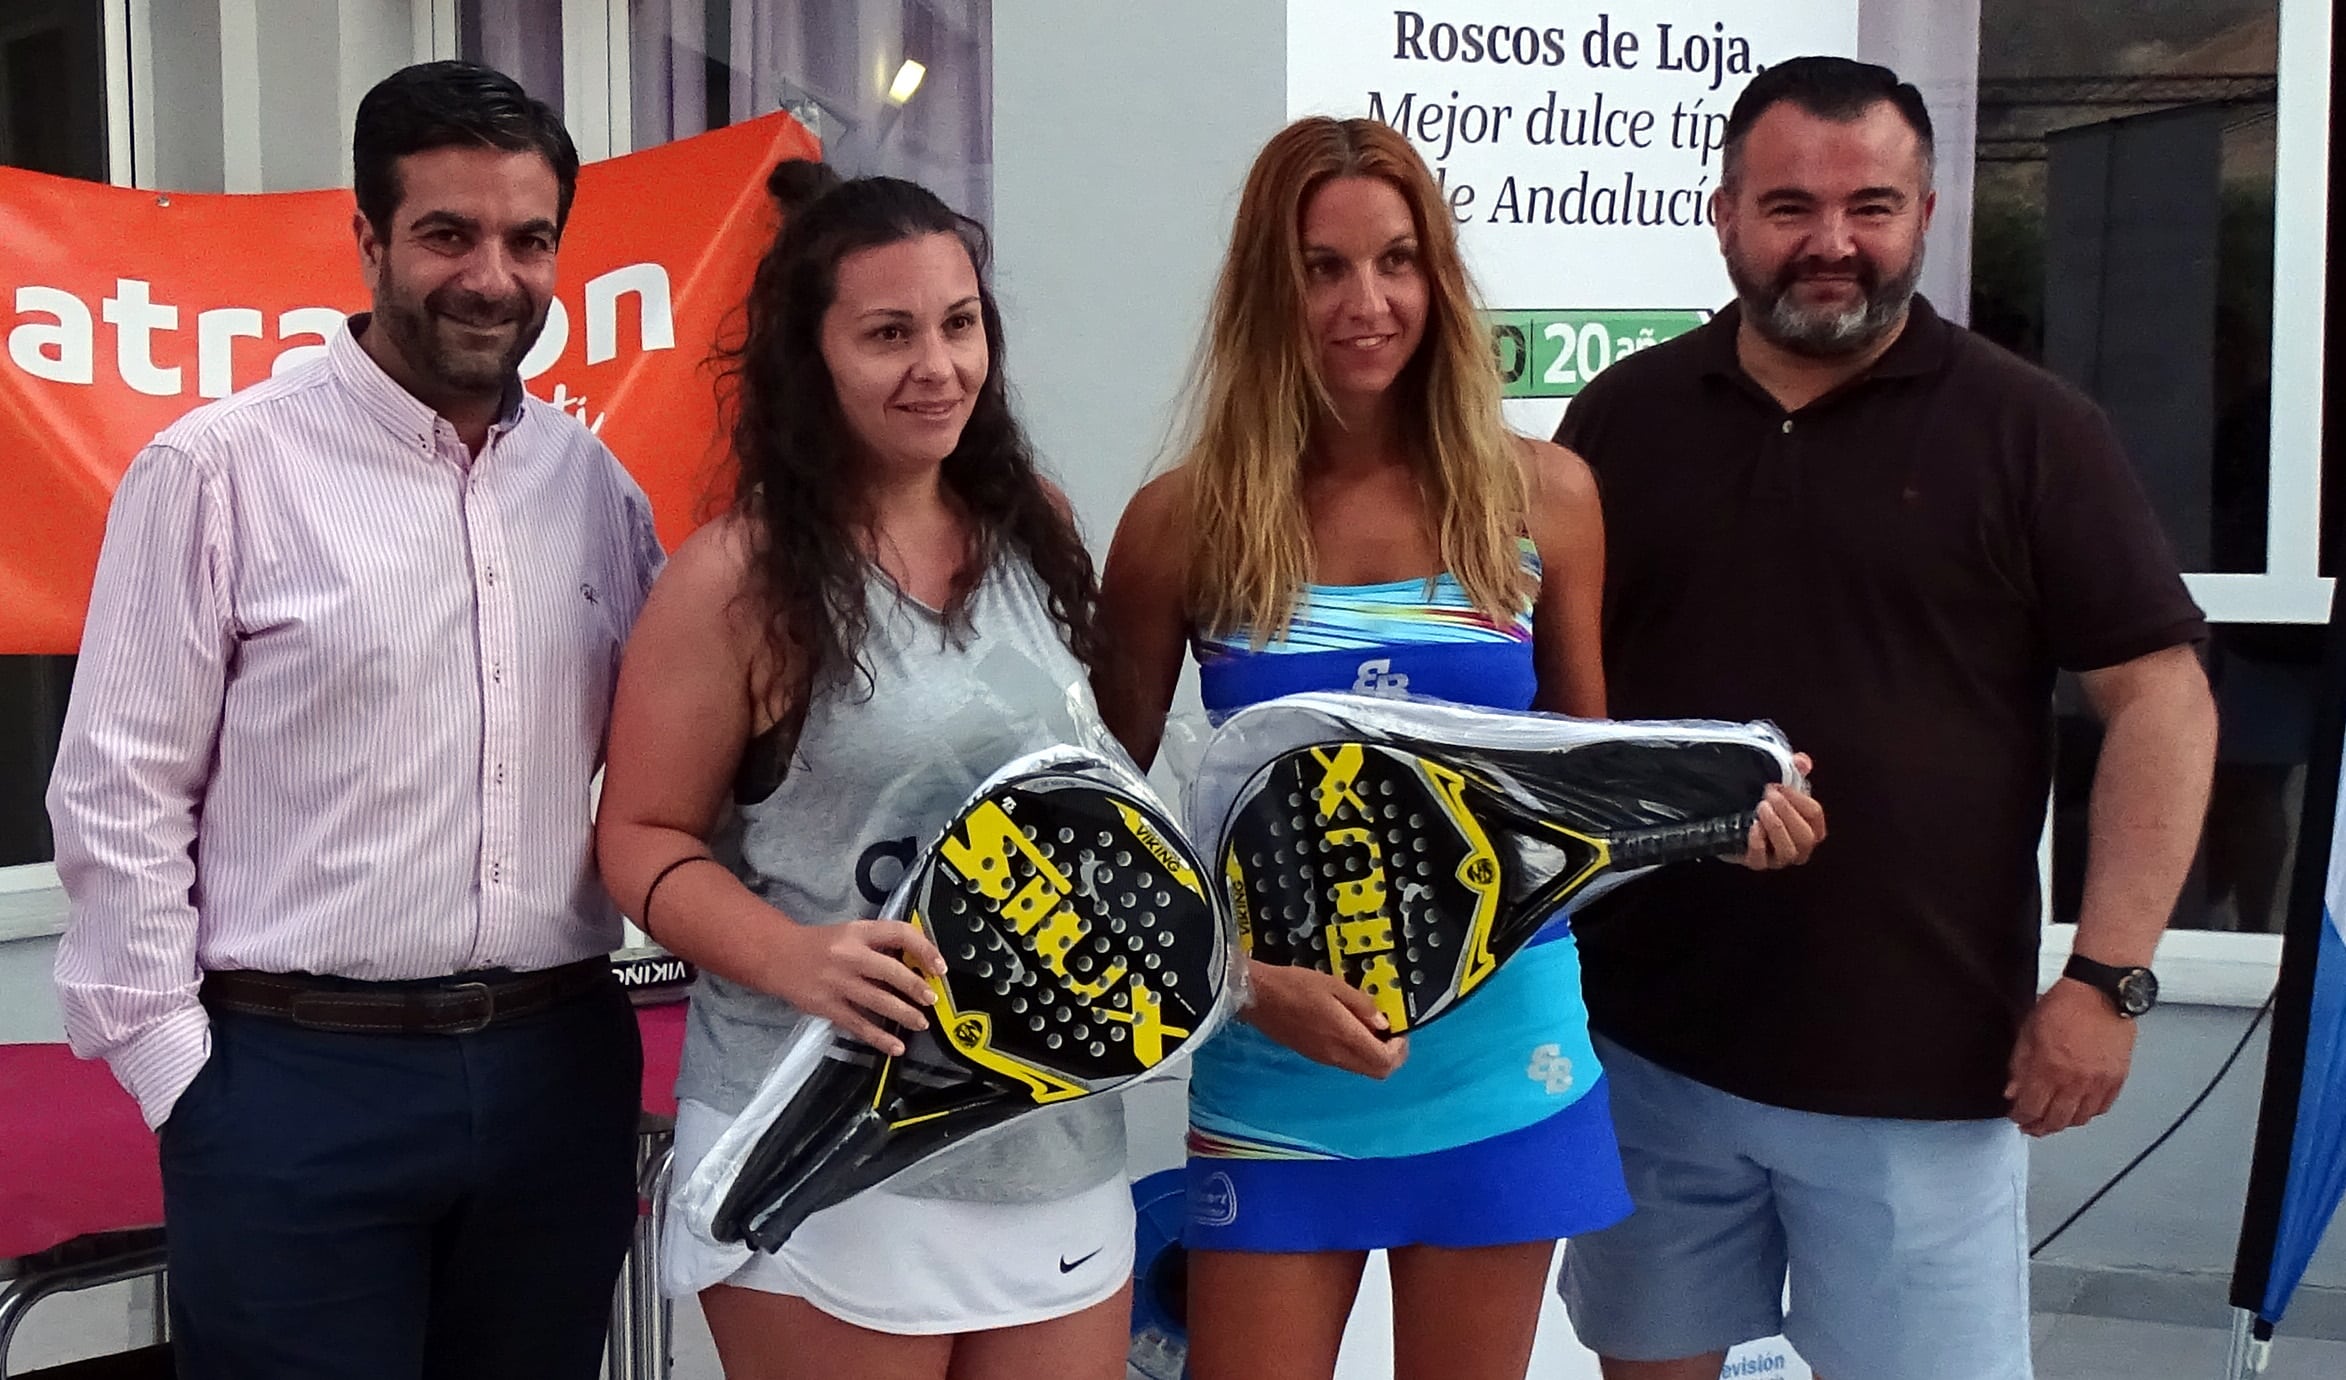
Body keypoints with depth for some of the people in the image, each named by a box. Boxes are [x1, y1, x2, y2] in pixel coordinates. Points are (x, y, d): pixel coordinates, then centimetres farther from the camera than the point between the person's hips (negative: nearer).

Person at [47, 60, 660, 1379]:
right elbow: (118, 797, -5)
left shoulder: (596, 481, 7)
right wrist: (178, 1070, -6)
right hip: (298, 1080, -4)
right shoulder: (219, 468, -6)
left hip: (560, 1069, 4)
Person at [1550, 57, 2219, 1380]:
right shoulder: (1625, 416, 4)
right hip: (1650, 1039, 3)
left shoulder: (2027, 428, -4)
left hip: (1925, 1066, -2)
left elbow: (2161, 693, -5)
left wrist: (2110, 977, -11)